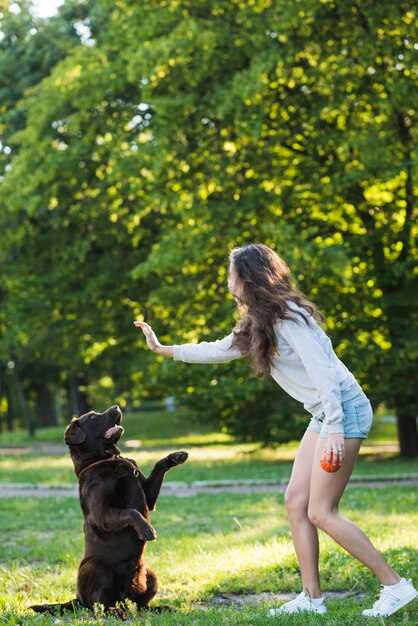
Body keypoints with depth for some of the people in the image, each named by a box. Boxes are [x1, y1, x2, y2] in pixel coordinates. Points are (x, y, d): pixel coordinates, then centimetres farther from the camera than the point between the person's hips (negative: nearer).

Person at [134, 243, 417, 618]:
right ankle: (311, 598, 10)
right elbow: (217, 350, 28)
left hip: (343, 410, -10)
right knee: (296, 502, 6)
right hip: (323, 415, 10)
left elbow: (322, 371, -22)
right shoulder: (258, 325, 15)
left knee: (321, 512, -10)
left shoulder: (287, 317, -15)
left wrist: (334, 430, -27)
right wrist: (162, 349, 33)